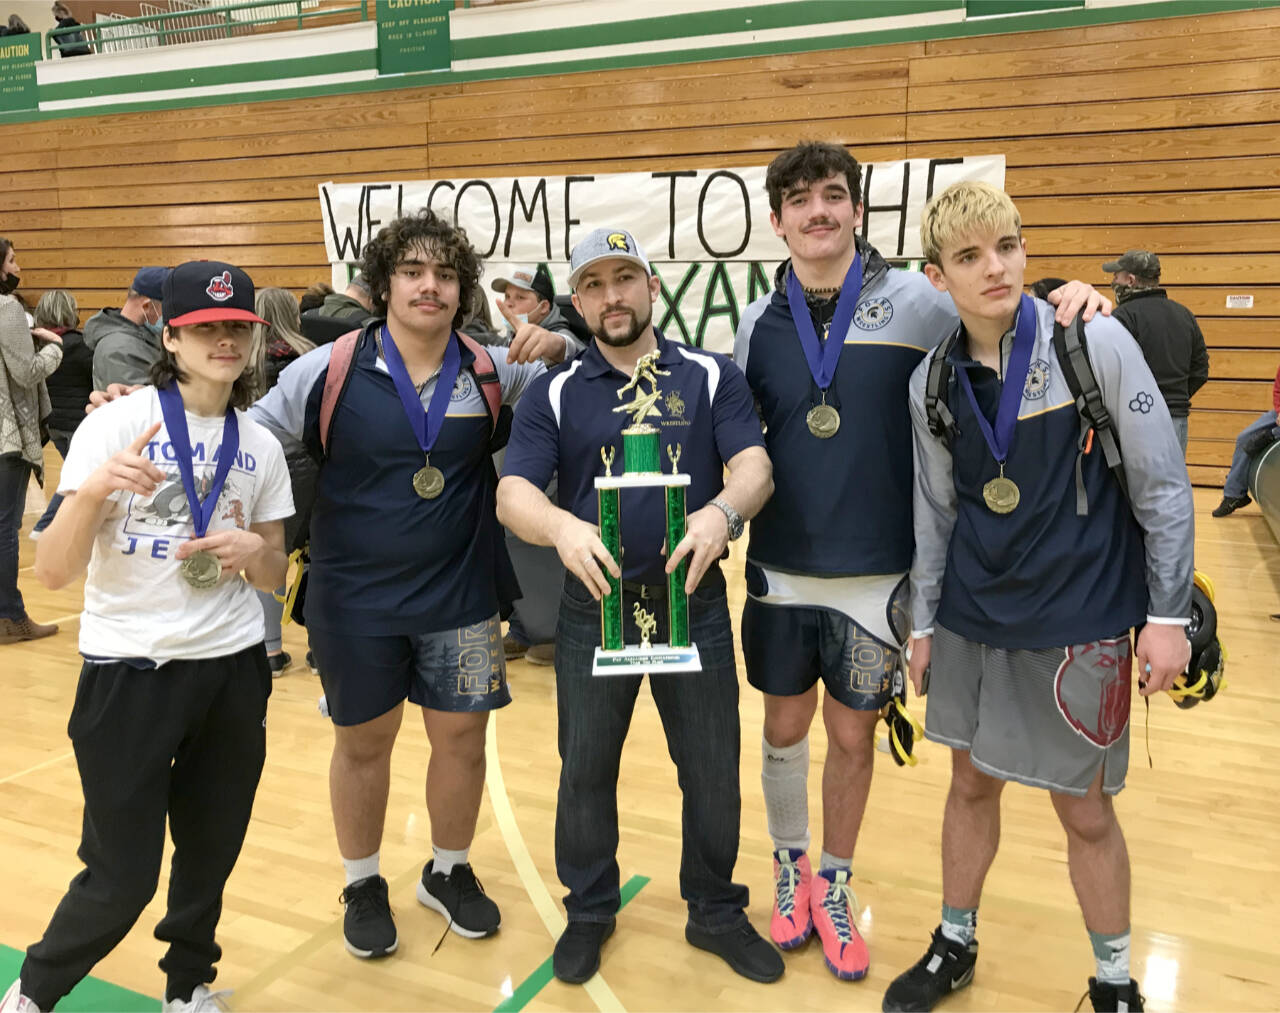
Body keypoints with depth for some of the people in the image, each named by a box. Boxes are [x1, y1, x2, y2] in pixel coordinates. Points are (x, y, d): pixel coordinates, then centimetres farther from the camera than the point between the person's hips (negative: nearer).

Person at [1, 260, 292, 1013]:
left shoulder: (261, 445, 3)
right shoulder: (116, 424, -9)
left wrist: (252, 550, -13)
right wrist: (95, 487, -32)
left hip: (233, 671, 4)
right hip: (129, 673, -4)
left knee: (211, 856, 14)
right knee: (122, 877, 3)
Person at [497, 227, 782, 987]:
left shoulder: (713, 377, 1)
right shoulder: (554, 394, 1)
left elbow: (755, 467, -11)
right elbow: (513, 494, -10)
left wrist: (722, 512, -34)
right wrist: (562, 526, -32)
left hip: (695, 603, 0)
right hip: (594, 607, 1)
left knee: (714, 769, 11)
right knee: (586, 769, 14)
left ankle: (717, 911, 35)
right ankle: (590, 911, 37)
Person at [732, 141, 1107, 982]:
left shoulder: (913, 302, -6)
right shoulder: (758, 322, 2)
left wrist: (1072, 301, -16)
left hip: (876, 574, -2)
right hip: (781, 570, 2)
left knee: (852, 737, 11)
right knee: (786, 728, 14)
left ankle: (835, 889, 34)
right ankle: (790, 871, 39)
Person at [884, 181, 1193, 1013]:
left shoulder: (1097, 344, -13)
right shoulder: (933, 382, -2)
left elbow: (1164, 486, -8)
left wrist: (1168, 615, -9)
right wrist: (924, 623, 10)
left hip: (1080, 624, -3)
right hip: (973, 623, 3)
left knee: (1084, 811, 10)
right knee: (972, 784, 16)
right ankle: (955, 946, 38)